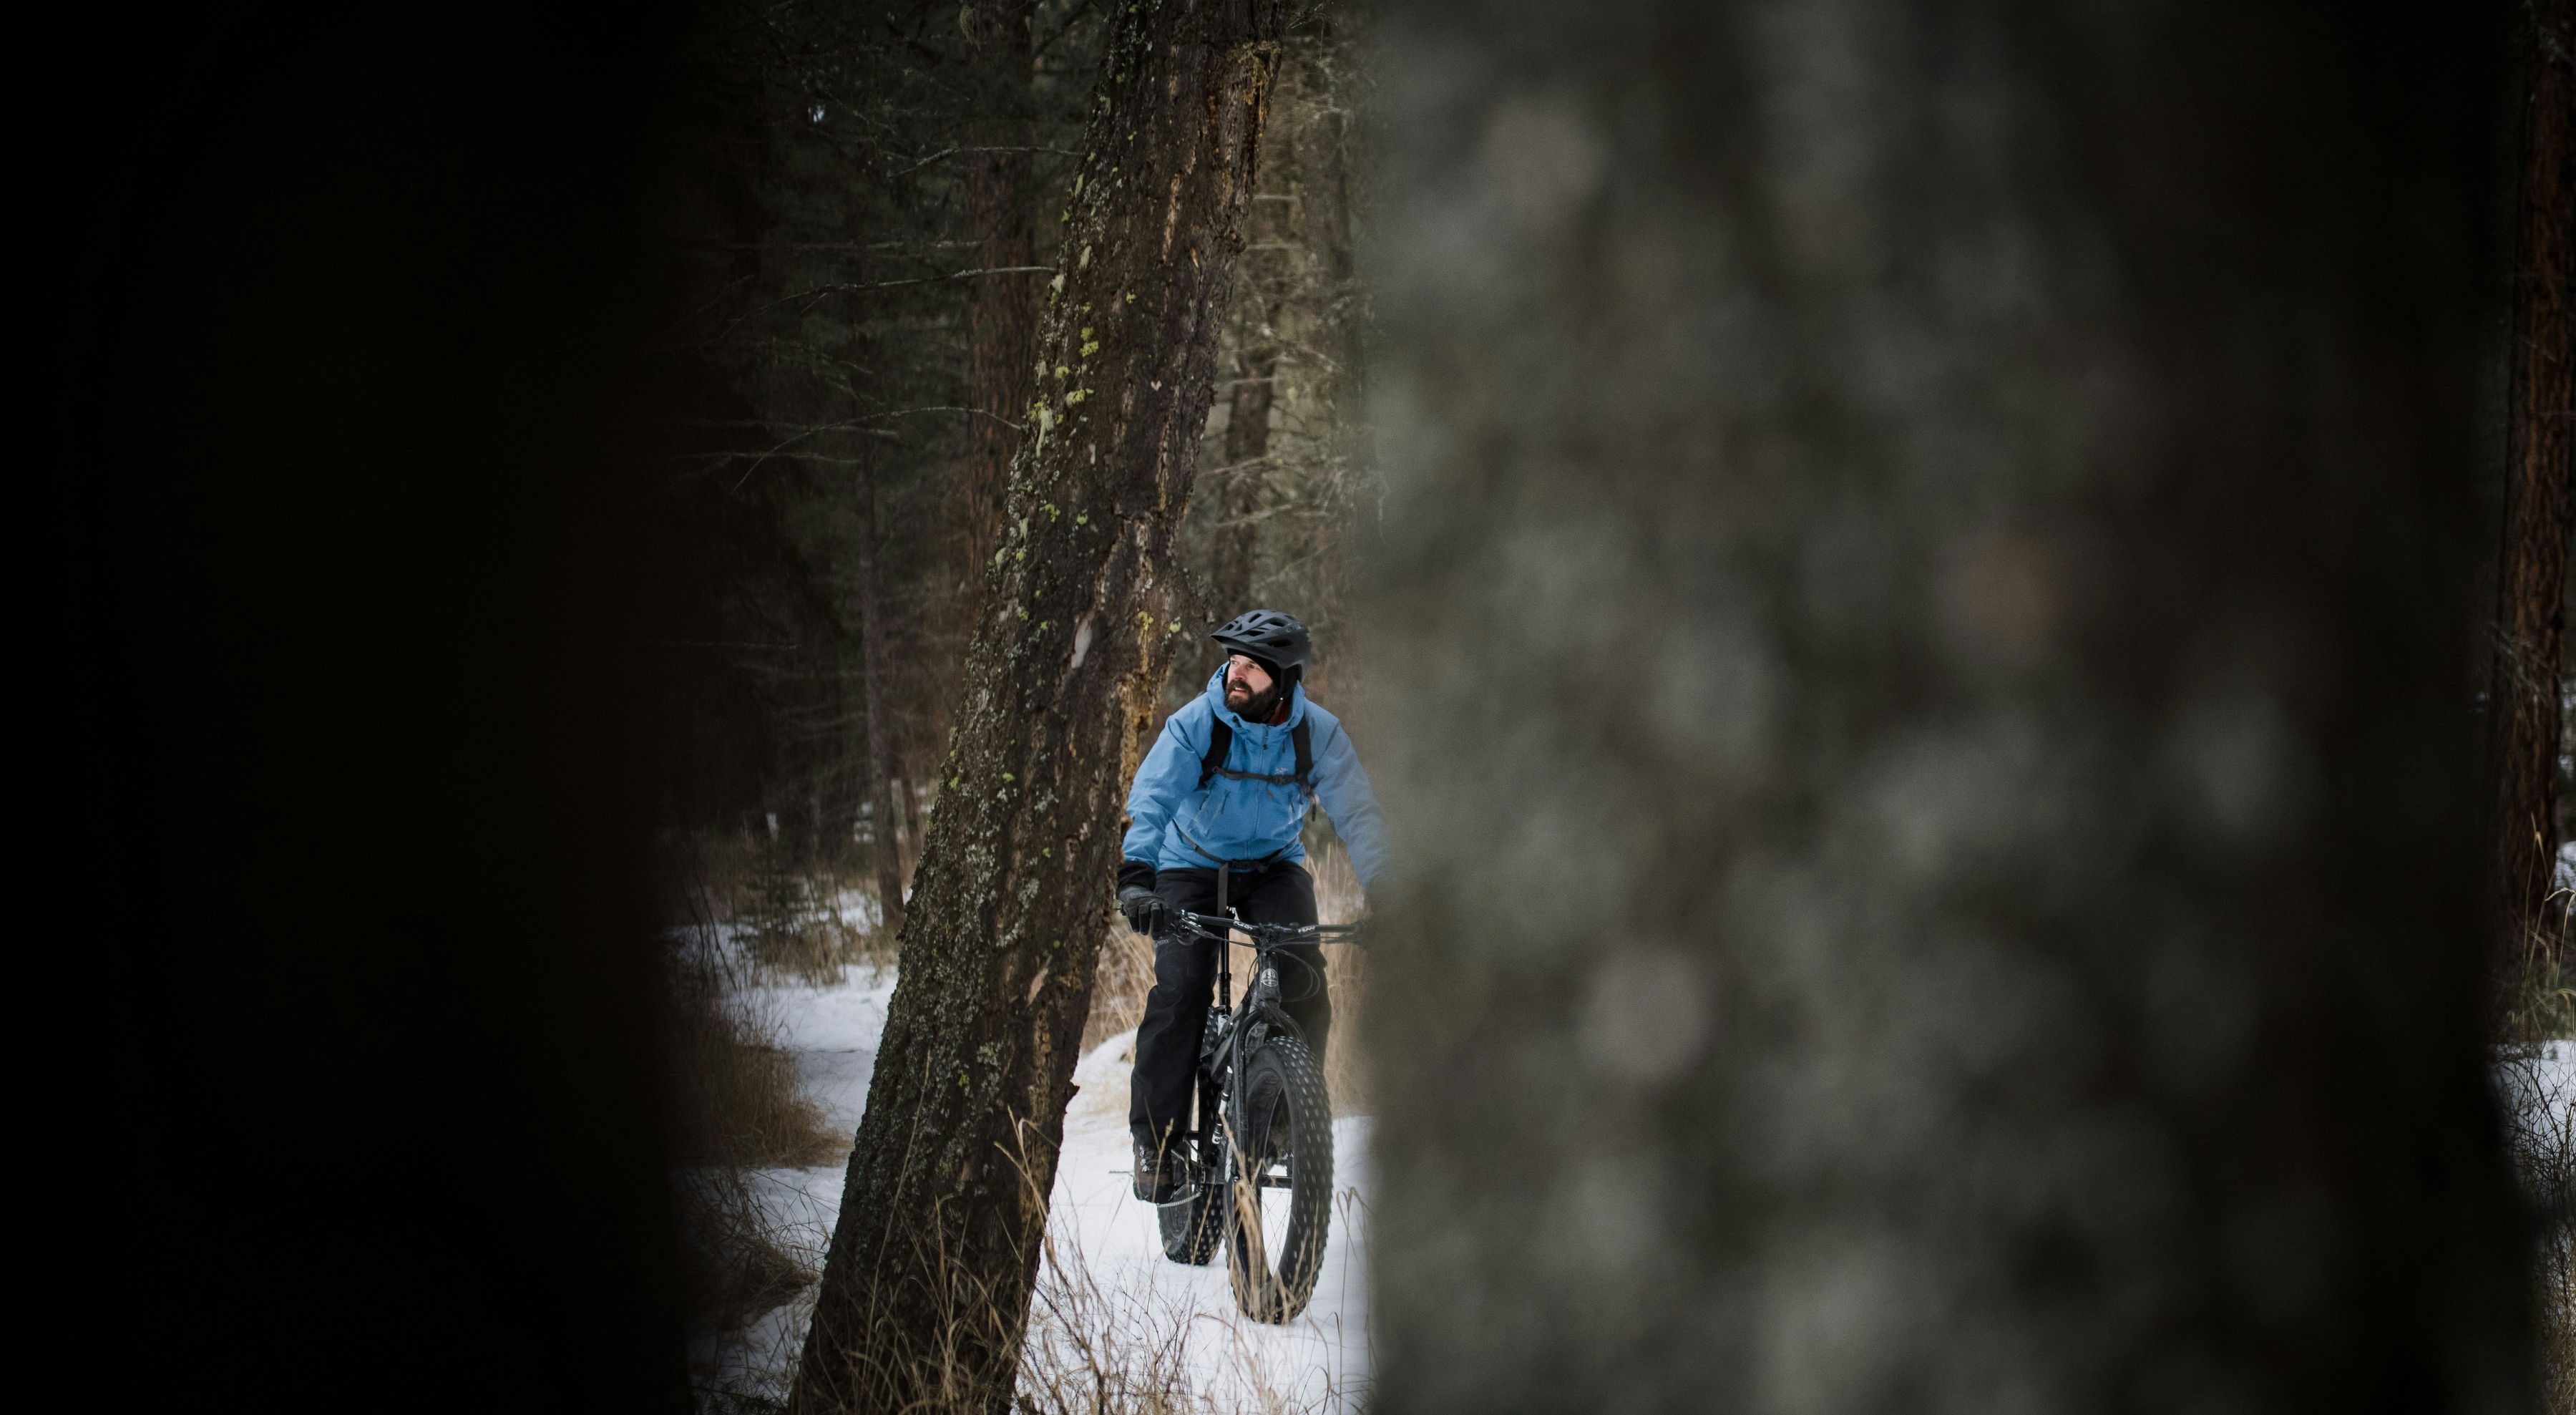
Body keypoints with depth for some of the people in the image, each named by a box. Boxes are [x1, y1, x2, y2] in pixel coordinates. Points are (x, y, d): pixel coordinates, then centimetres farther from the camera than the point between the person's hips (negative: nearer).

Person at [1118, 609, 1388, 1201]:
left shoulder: (1318, 734, -15)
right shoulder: (1195, 724, -20)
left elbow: (1357, 814, -17)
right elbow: (1151, 800, -30)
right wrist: (1134, 877, -46)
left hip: (1273, 868, 1)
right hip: (1192, 868, -1)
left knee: (1303, 978, -23)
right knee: (1179, 994, -18)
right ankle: (1156, 1141, -8)